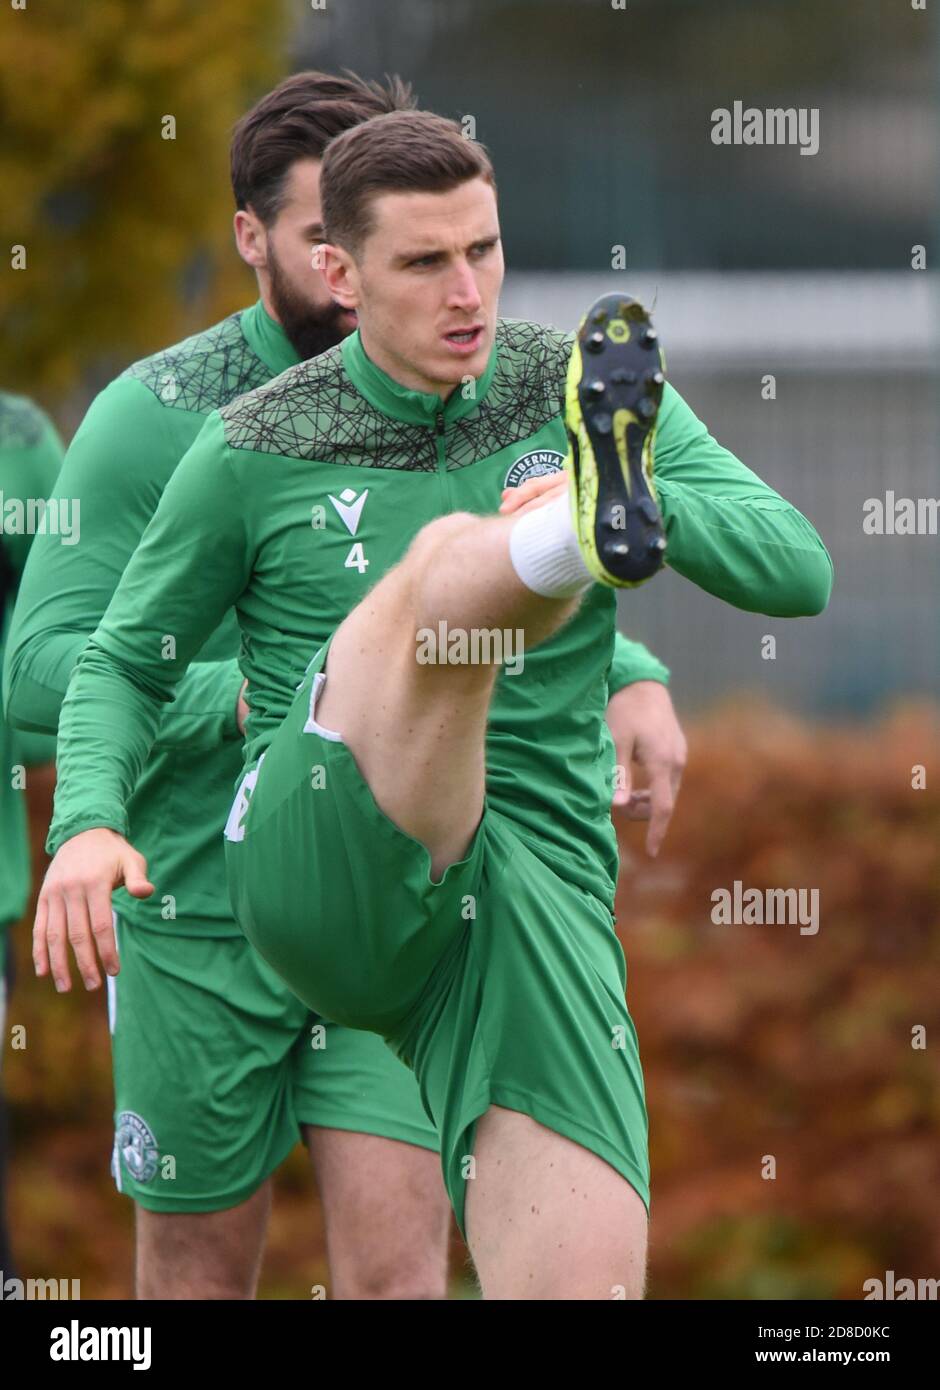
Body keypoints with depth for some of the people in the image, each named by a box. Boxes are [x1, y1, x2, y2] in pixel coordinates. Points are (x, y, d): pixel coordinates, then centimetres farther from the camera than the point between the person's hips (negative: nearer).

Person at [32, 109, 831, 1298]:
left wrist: (645, 499, -18)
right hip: (320, 872, -3)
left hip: (536, 886, 3)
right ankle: (569, 542, -68)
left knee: (587, 1286, -18)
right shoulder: (255, 451, 7)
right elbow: (124, 663, 17)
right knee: (448, 558, -31)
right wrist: (87, 825, -4)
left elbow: (797, 573, 3)